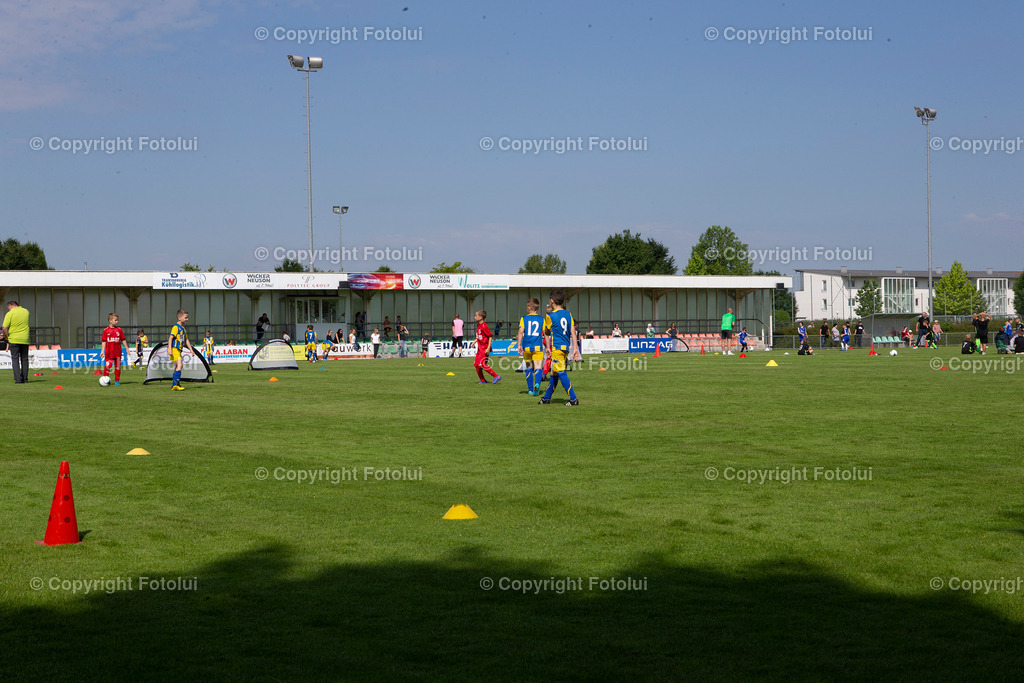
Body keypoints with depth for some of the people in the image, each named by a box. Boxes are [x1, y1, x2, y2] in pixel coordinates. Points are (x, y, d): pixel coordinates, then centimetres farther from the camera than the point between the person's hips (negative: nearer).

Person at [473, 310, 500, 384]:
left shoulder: (484, 326, -17)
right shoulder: (478, 325, 11)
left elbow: (490, 336, -18)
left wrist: (488, 348, -22)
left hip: (484, 349, -10)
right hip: (480, 348, 10)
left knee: (481, 364, -17)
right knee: (476, 364, 8)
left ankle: (496, 376, -11)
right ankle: (483, 380, 18)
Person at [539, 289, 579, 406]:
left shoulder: (550, 316, -9)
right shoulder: (568, 314, 7)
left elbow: (546, 333, 5)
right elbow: (573, 332, 3)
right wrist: (575, 348, 4)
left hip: (557, 347, -7)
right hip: (566, 347, 7)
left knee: (562, 374, -6)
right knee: (554, 373, 16)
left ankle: (573, 399, -11)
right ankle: (547, 397, 25)